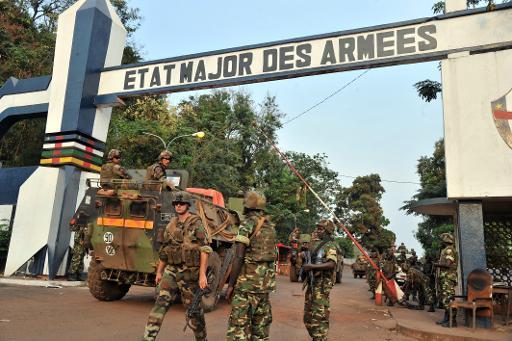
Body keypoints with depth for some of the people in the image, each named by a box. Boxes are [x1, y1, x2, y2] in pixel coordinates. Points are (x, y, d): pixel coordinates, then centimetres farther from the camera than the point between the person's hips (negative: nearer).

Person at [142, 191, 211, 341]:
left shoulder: (196, 224, -8)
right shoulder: (171, 225, 9)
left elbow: (204, 250, -14)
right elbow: (164, 250, 18)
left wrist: (202, 275, -20)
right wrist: (159, 271, 20)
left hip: (190, 272, -4)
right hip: (171, 271, 4)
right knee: (161, 302, -10)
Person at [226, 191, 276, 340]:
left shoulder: (247, 224, -11)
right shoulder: (270, 226, 13)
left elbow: (239, 257, -16)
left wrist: (231, 284, -12)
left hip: (249, 279, -8)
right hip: (266, 278, 8)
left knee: (239, 322, -4)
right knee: (261, 320, 15)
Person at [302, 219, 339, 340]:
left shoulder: (330, 246, -10)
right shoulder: (315, 244, 16)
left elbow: (332, 264, -25)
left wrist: (312, 266, -27)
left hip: (322, 285, -9)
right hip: (311, 283, 9)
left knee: (319, 317, -6)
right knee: (308, 316, 15)